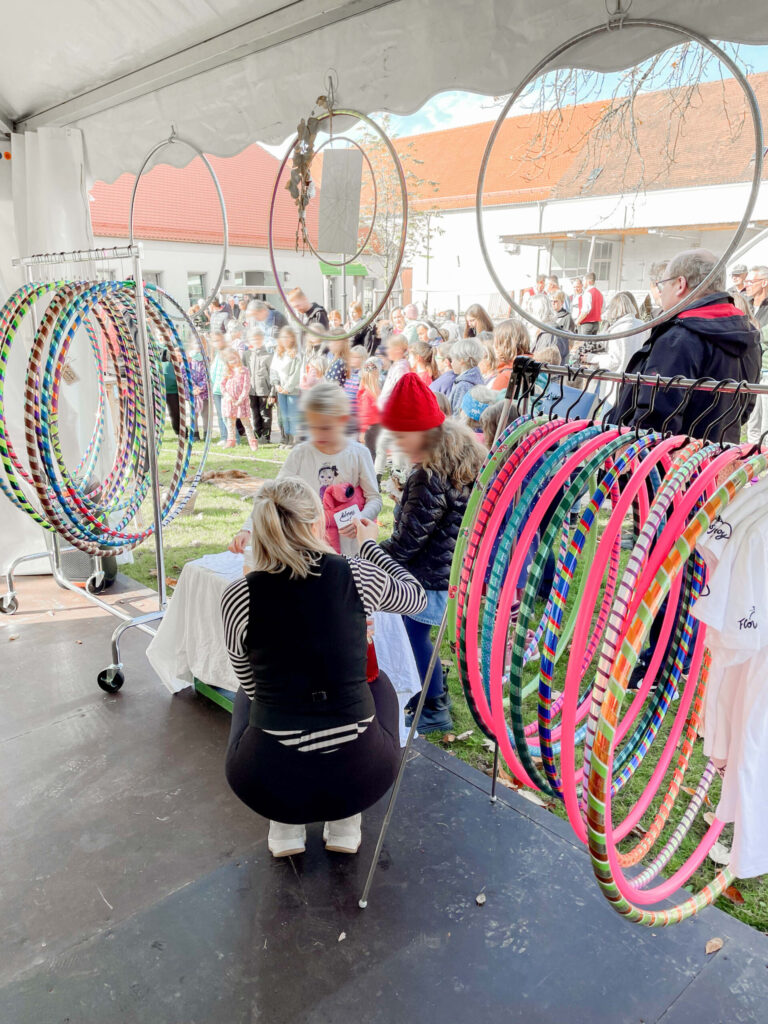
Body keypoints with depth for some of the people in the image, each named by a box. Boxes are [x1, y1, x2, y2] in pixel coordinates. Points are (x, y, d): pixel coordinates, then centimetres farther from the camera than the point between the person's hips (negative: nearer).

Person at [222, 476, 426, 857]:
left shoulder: (237, 596, -8)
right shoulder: (356, 575, -8)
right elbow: (416, 597, 15)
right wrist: (371, 545, 28)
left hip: (269, 783, 0)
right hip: (359, 776, 0)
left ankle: (285, 825, 24)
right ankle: (346, 821, 24)